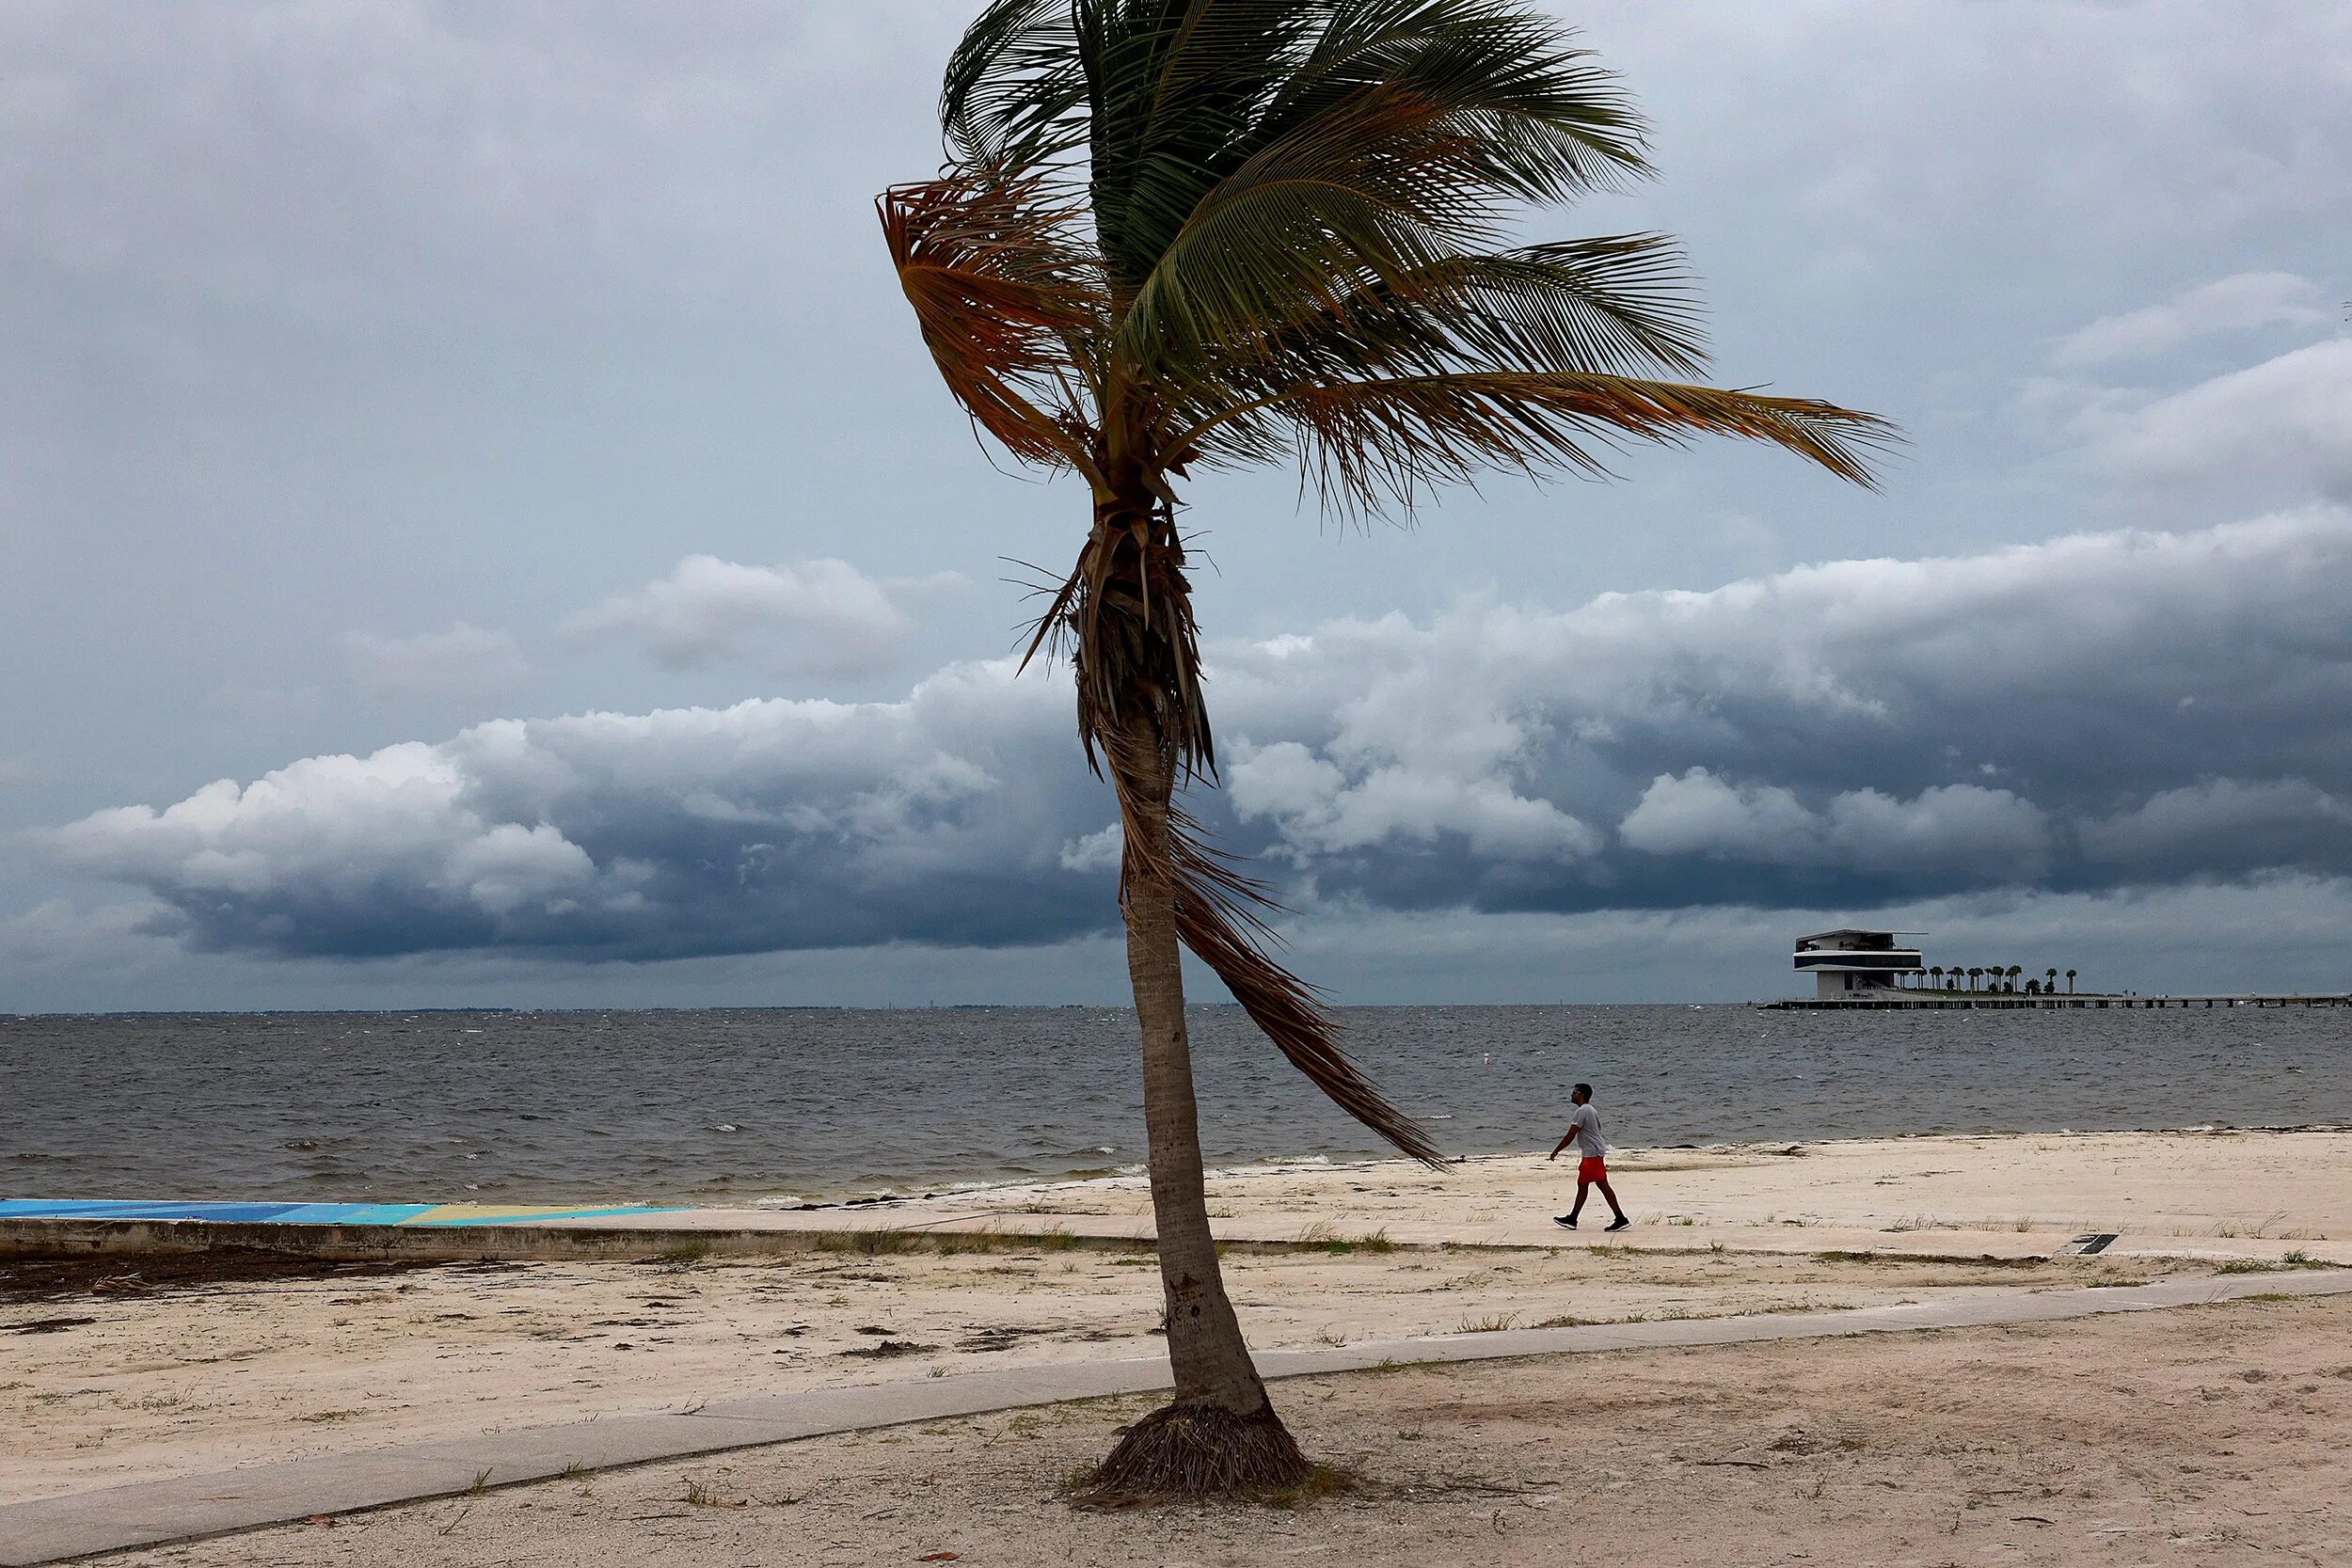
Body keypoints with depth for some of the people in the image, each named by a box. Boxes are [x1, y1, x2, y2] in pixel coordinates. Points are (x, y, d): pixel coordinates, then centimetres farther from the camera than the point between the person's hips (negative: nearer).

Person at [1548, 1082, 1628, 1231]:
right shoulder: (1591, 1110, 16)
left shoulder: (1582, 1111, -15)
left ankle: (1621, 1218, -11)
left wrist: (1556, 1151, -11)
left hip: (1592, 1153, -11)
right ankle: (1572, 1219, 21)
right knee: (1582, 1185, 15)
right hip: (1593, 1153, 11)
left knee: (1602, 1185, -10)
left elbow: (1570, 1136, -18)